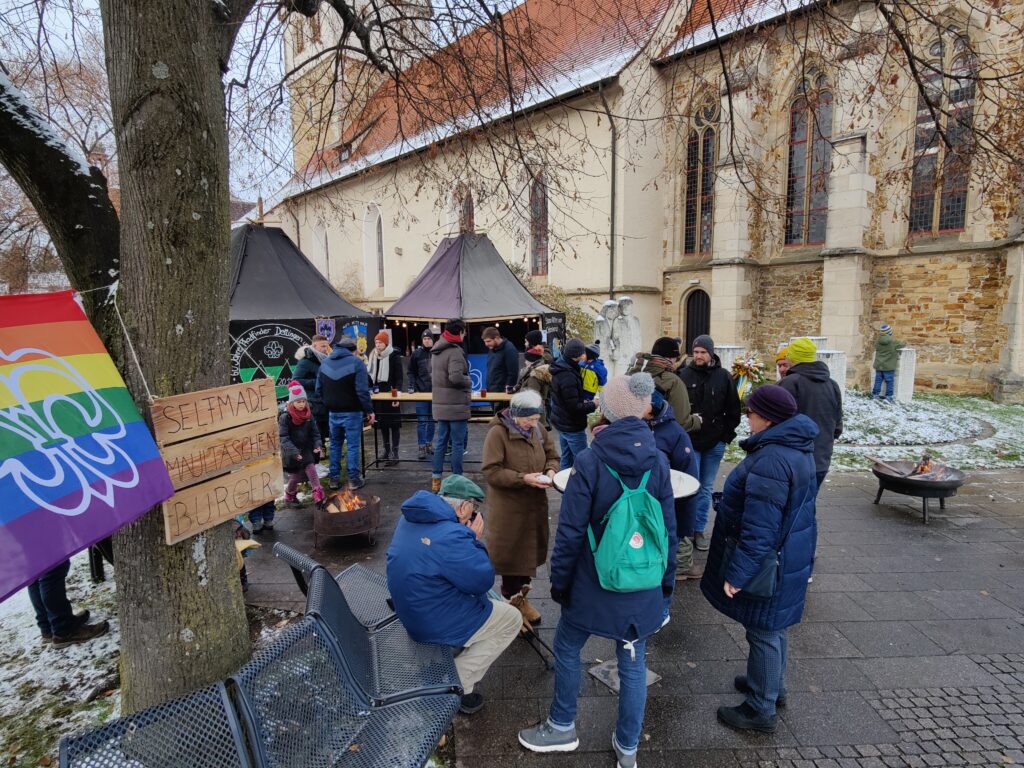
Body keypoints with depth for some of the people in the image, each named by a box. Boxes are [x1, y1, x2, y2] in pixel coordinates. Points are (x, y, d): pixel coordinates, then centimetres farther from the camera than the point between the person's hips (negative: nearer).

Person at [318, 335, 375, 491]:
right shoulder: (356, 362, -10)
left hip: (332, 412, 5)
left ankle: (333, 478, 19)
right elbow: (362, 391, -16)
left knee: (335, 444, 15)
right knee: (353, 445, 1)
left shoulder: (325, 362, 9)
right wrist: (369, 410, -10)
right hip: (351, 412, -5)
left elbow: (319, 389, 10)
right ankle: (354, 479, 5)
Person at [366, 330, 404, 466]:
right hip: (378, 394, 6)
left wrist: (397, 393, -18)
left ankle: (394, 453, -1)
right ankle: (387, 451, 22)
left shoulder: (394, 356, -6)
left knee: (394, 424, -3)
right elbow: (370, 375, 17)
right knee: (382, 424, 11)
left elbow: (399, 377, -9)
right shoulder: (373, 356, 11)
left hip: (390, 394, -6)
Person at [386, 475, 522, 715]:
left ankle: (457, 675, 25)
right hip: (436, 624, -9)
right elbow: (483, 580, -20)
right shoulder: (450, 536, -31)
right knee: (512, 619, 10)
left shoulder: (410, 519, -3)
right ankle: (458, 683, 7)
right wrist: (474, 539, -10)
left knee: (486, 598, 26)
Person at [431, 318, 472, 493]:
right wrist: (469, 382, -9)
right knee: (458, 443, 0)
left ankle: (436, 479, 18)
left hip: (440, 405, 8)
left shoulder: (435, 351, 13)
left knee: (441, 441, 14)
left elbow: (432, 374, 21)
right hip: (456, 405, -8)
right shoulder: (455, 351, -16)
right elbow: (456, 377, -26)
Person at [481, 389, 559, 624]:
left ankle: (521, 595, 37)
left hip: (535, 503, 6)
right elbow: (491, 471, -20)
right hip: (508, 506, -6)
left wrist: (550, 470, -10)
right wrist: (523, 478, -27)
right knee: (511, 552, 6)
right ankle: (512, 600, 27)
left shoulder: (538, 430, 1)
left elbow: (552, 456, 12)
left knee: (530, 550, 17)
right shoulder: (497, 432, -18)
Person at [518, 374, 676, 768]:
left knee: (566, 648, 19)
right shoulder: (658, 460, -6)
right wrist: (667, 581, 14)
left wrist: (559, 580, -2)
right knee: (633, 662, 17)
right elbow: (669, 529, 2)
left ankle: (562, 728, 36)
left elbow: (570, 531, -15)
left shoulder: (590, 460, -18)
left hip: (594, 583, -3)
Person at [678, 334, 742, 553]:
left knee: (706, 488, 11)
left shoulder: (724, 376, 0)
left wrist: (727, 434, 2)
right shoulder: (684, 375, -5)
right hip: (689, 441, -2)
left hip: (715, 443, 2)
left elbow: (733, 409, 6)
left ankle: (699, 529, 22)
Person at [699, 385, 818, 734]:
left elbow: (759, 528, -29)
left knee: (763, 631, 7)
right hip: (787, 557, 10)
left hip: (767, 563, -10)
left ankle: (761, 709, 25)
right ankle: (772, 686, 46)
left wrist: (738, 573, -21)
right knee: (772, 627, 26)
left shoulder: (771, 460, -29)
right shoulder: (796, 448, 4)